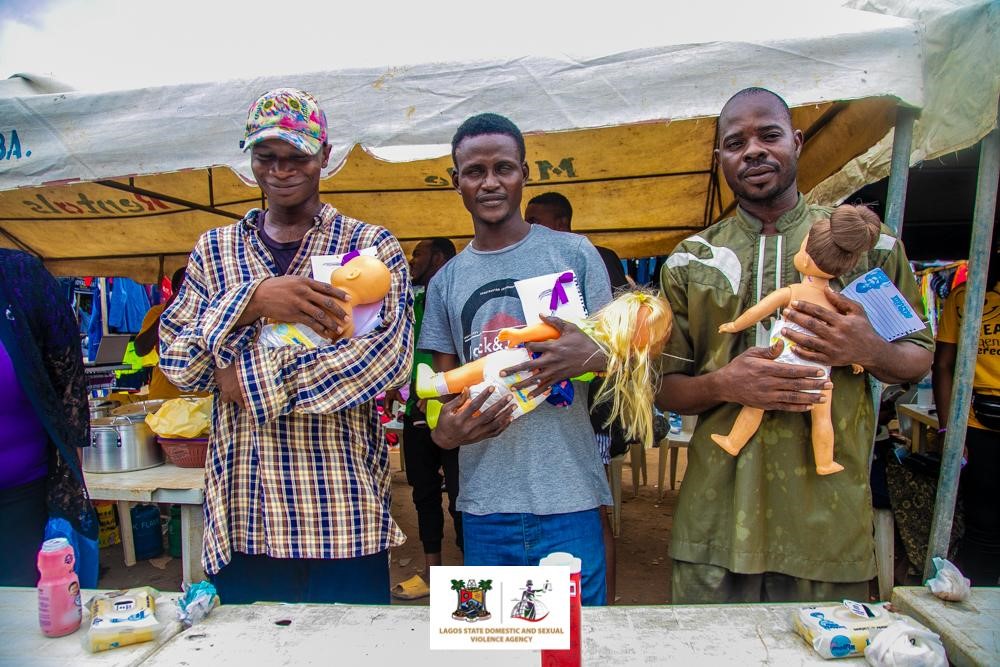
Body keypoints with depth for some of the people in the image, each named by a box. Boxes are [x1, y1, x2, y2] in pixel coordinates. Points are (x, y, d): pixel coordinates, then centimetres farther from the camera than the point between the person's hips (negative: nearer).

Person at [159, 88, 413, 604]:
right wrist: (252, 301, -17)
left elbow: (387, 355, -14)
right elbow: (174, 358, 2)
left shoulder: (371, 246, 0)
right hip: (241, 511, 3)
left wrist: (249, 377, -11)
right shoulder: (213, 249, 11)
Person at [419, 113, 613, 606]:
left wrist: (590, 356, -19)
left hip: (569, 496, -2)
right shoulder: (446, 281, 10)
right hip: (484, 503, 3)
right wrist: (444, 430, -9)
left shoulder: (574, 253, 2)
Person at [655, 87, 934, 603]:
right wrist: (723, 384, -15)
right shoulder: (689, 261, 5)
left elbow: (919, 358, 11)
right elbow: (664, 388, 6)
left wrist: (868, 350, -12)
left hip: (829, 518, 0)